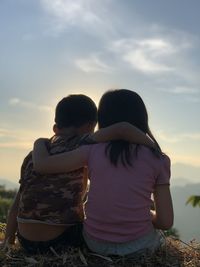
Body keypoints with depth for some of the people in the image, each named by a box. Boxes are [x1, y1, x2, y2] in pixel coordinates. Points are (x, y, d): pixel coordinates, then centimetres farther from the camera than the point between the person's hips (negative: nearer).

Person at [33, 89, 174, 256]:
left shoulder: (93, 150, -6)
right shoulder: (158, 159, -6)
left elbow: (42, 164, -5)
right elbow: (166, 222, -7)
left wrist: (40, 142, 15)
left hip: (95, 243, 2)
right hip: (138, 245, -1)